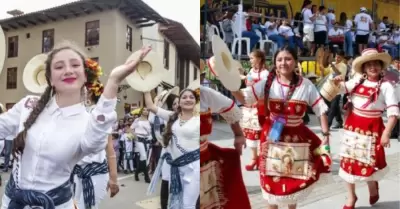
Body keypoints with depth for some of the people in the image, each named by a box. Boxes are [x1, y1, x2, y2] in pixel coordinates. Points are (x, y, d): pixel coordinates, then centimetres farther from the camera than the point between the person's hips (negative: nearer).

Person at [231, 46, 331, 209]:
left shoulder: (306, 85, -5)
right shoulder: (268, 83, -6)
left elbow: (321, 111, -1)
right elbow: (244, 98, -13)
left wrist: (326, 135, -6)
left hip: (296, 139, 0)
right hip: (272, 138, 0)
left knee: (295, 179, 15)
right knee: (271, 180, 10)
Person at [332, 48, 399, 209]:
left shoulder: (386, 86, -9)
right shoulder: (357, 81, 4)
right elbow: (343, 87, 23)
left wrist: (386, 133, -23)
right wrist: (337, 82, 0)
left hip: (372, 129, -4)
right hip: (352, 127, 5)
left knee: (369, 163, 4)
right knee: (348, 161, 10)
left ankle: (373, 188, 39)